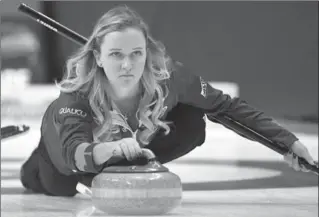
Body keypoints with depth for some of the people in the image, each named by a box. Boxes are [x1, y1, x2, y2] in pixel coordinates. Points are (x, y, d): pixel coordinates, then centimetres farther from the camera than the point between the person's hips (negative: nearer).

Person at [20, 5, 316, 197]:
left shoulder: (168, 77, -36)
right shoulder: (77, 90, -41)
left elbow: (226, 106, -26)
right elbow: (74, 151, -54)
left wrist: (288, 141, -27)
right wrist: (112, 149, -75)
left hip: (138, 137, 1)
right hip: (75, 132, -1)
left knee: (192, 125, -23)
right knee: (58, 185, -24)